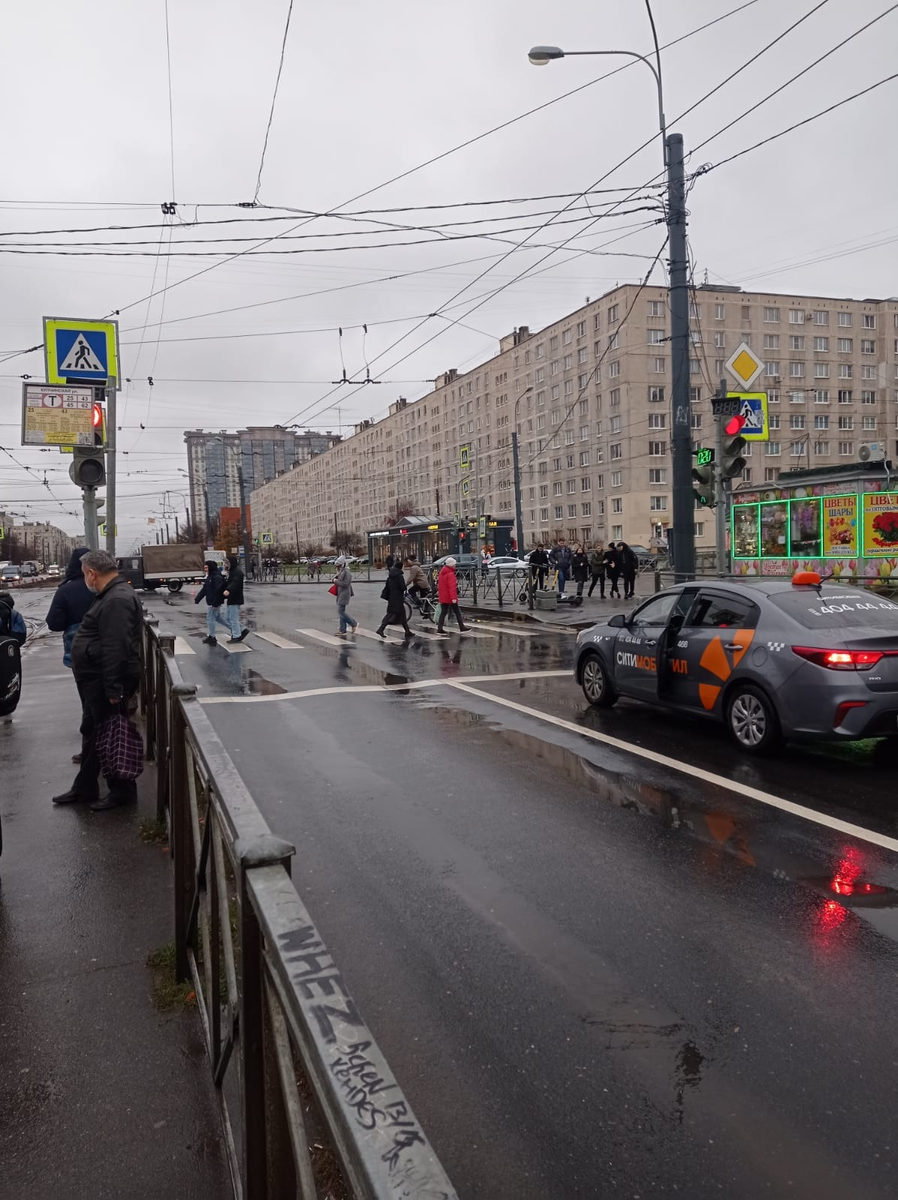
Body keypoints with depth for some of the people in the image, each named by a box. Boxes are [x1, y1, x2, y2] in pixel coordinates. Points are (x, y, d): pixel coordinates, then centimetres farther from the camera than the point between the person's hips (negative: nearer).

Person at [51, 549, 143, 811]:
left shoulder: (117, 600, -23)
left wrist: (114, 689, -28)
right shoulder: (113, 595, 13)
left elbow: (116, 649, -28)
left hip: (106, 682, -11)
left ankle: (122, 791, 14)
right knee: (92, 732, 19)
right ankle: (84, 788, 32)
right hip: (96, 681, 11)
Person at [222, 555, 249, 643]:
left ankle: (236, 636, 4)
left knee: (234, 618, -4)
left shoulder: (237, 572, -17)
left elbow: (235, 583, -34)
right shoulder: (231, 571, 17)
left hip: (235, 599, -10)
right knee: (229, 618, 14)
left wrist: (228, 590, -50)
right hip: (231, 599, 10)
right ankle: (242, 631, 19)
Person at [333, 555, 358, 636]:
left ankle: (353, 623, 2)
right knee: (341, 611, 9)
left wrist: (336, 581, -15)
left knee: (341, 611, -12)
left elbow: (345, 583, -22)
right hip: (340, 594, 10)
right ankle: (343, 631, 12)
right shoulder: (341, 572, 14)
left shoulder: (346, 572, -15)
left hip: (344, 594, -10)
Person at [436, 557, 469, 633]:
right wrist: (453, 597, -28)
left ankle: (439, 629, 1)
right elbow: (452, 587, -24)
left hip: (443, 597, 7)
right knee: (457, 612, 4)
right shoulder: (451, 574, -16)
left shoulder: (442, 573, 11)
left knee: (443, 612, 8)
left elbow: (439, 585, 20)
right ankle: (462, 628, 10)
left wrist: (439, 592, 30)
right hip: (450, 597, -7)